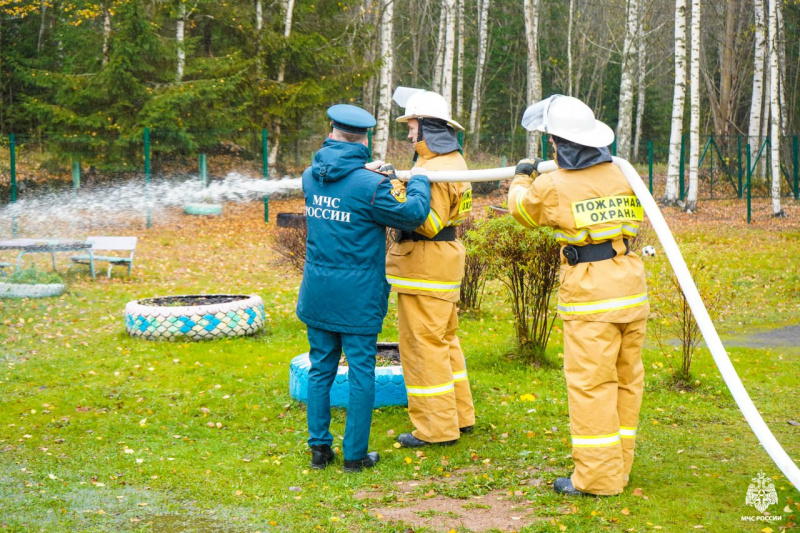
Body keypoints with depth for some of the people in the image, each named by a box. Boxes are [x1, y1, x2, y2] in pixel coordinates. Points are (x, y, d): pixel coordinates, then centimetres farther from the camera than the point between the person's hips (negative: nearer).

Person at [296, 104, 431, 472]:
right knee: (360, 374, 5)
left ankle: (319, 448, 19)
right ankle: (355, 455, 11)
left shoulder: (310, 177, 2)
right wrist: (418, 183, 8)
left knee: (320, 369, 14)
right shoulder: (369, 185, -16)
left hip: (317, 294, 5)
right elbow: (412, 214, -9)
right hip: (358, 295, -5)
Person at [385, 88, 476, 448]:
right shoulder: (453, 159, 12)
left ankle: (436, 428, 3)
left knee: (423, 345, -3)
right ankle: (459, 415, 27)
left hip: (425, 264, -11)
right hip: (445, 258, 11)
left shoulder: (434, 169, -20)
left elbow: (427, 223, -25)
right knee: (444, 340, 18)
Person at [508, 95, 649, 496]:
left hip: (590, 296, -6)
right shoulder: (619, 175, 7)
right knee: (626, 379, 13)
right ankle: (619, 466, 24)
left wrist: (521, 177, 33)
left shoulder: (553, 186, -8)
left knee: (590, 383, -2)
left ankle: (597, 476, 1)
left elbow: (522, 209, 12)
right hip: (632, 289, 6)